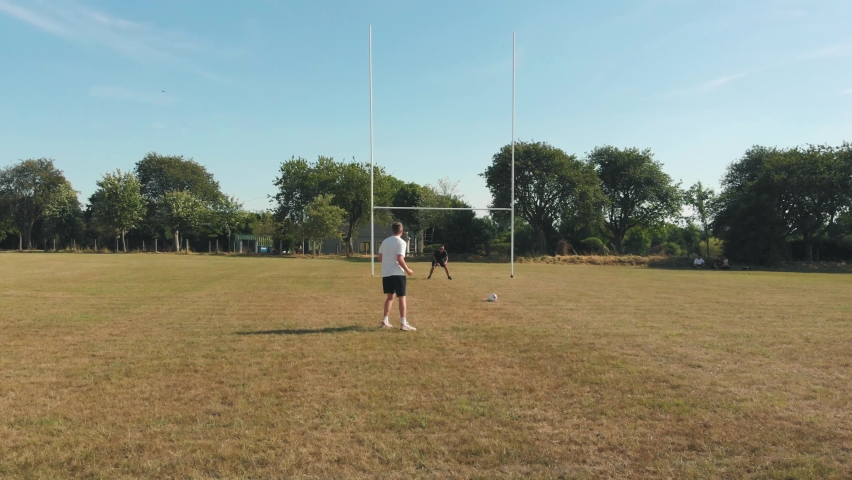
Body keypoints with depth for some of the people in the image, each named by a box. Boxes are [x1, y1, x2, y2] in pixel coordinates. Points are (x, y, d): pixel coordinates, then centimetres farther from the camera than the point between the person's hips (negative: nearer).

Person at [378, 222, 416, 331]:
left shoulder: (385, 241, 11)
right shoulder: (401, 242, -9)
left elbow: (380, 258, 12)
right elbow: (400, 259, -18)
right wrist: (407, 270, -7)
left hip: (386, 273, 7)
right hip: (397, 273, -6)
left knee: (390, 296, 17)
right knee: (402, 297, -2)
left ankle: (385, 321, 16)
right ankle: (403, 323, -7)